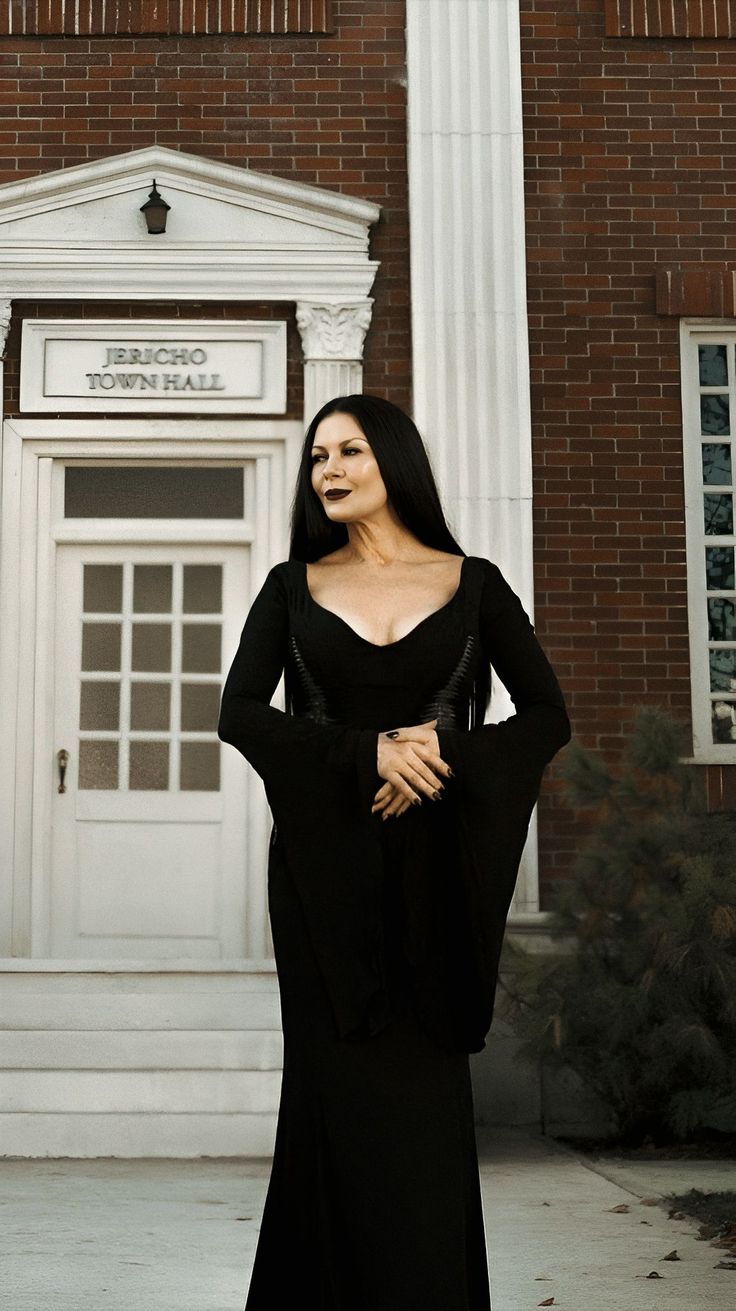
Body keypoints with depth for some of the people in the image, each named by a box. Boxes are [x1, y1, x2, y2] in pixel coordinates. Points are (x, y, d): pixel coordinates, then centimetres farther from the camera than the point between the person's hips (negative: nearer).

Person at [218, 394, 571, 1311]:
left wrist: (442, 749, -13)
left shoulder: (473, 584, 7)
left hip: (431, 865, 0)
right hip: (324, 866, 1)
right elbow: (240, 712, -3)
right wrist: (369, 752, -15)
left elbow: (547, 716, 4)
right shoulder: (292, 588, 9)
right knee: (343, 1090, 0)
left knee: (424, 1093, 0)